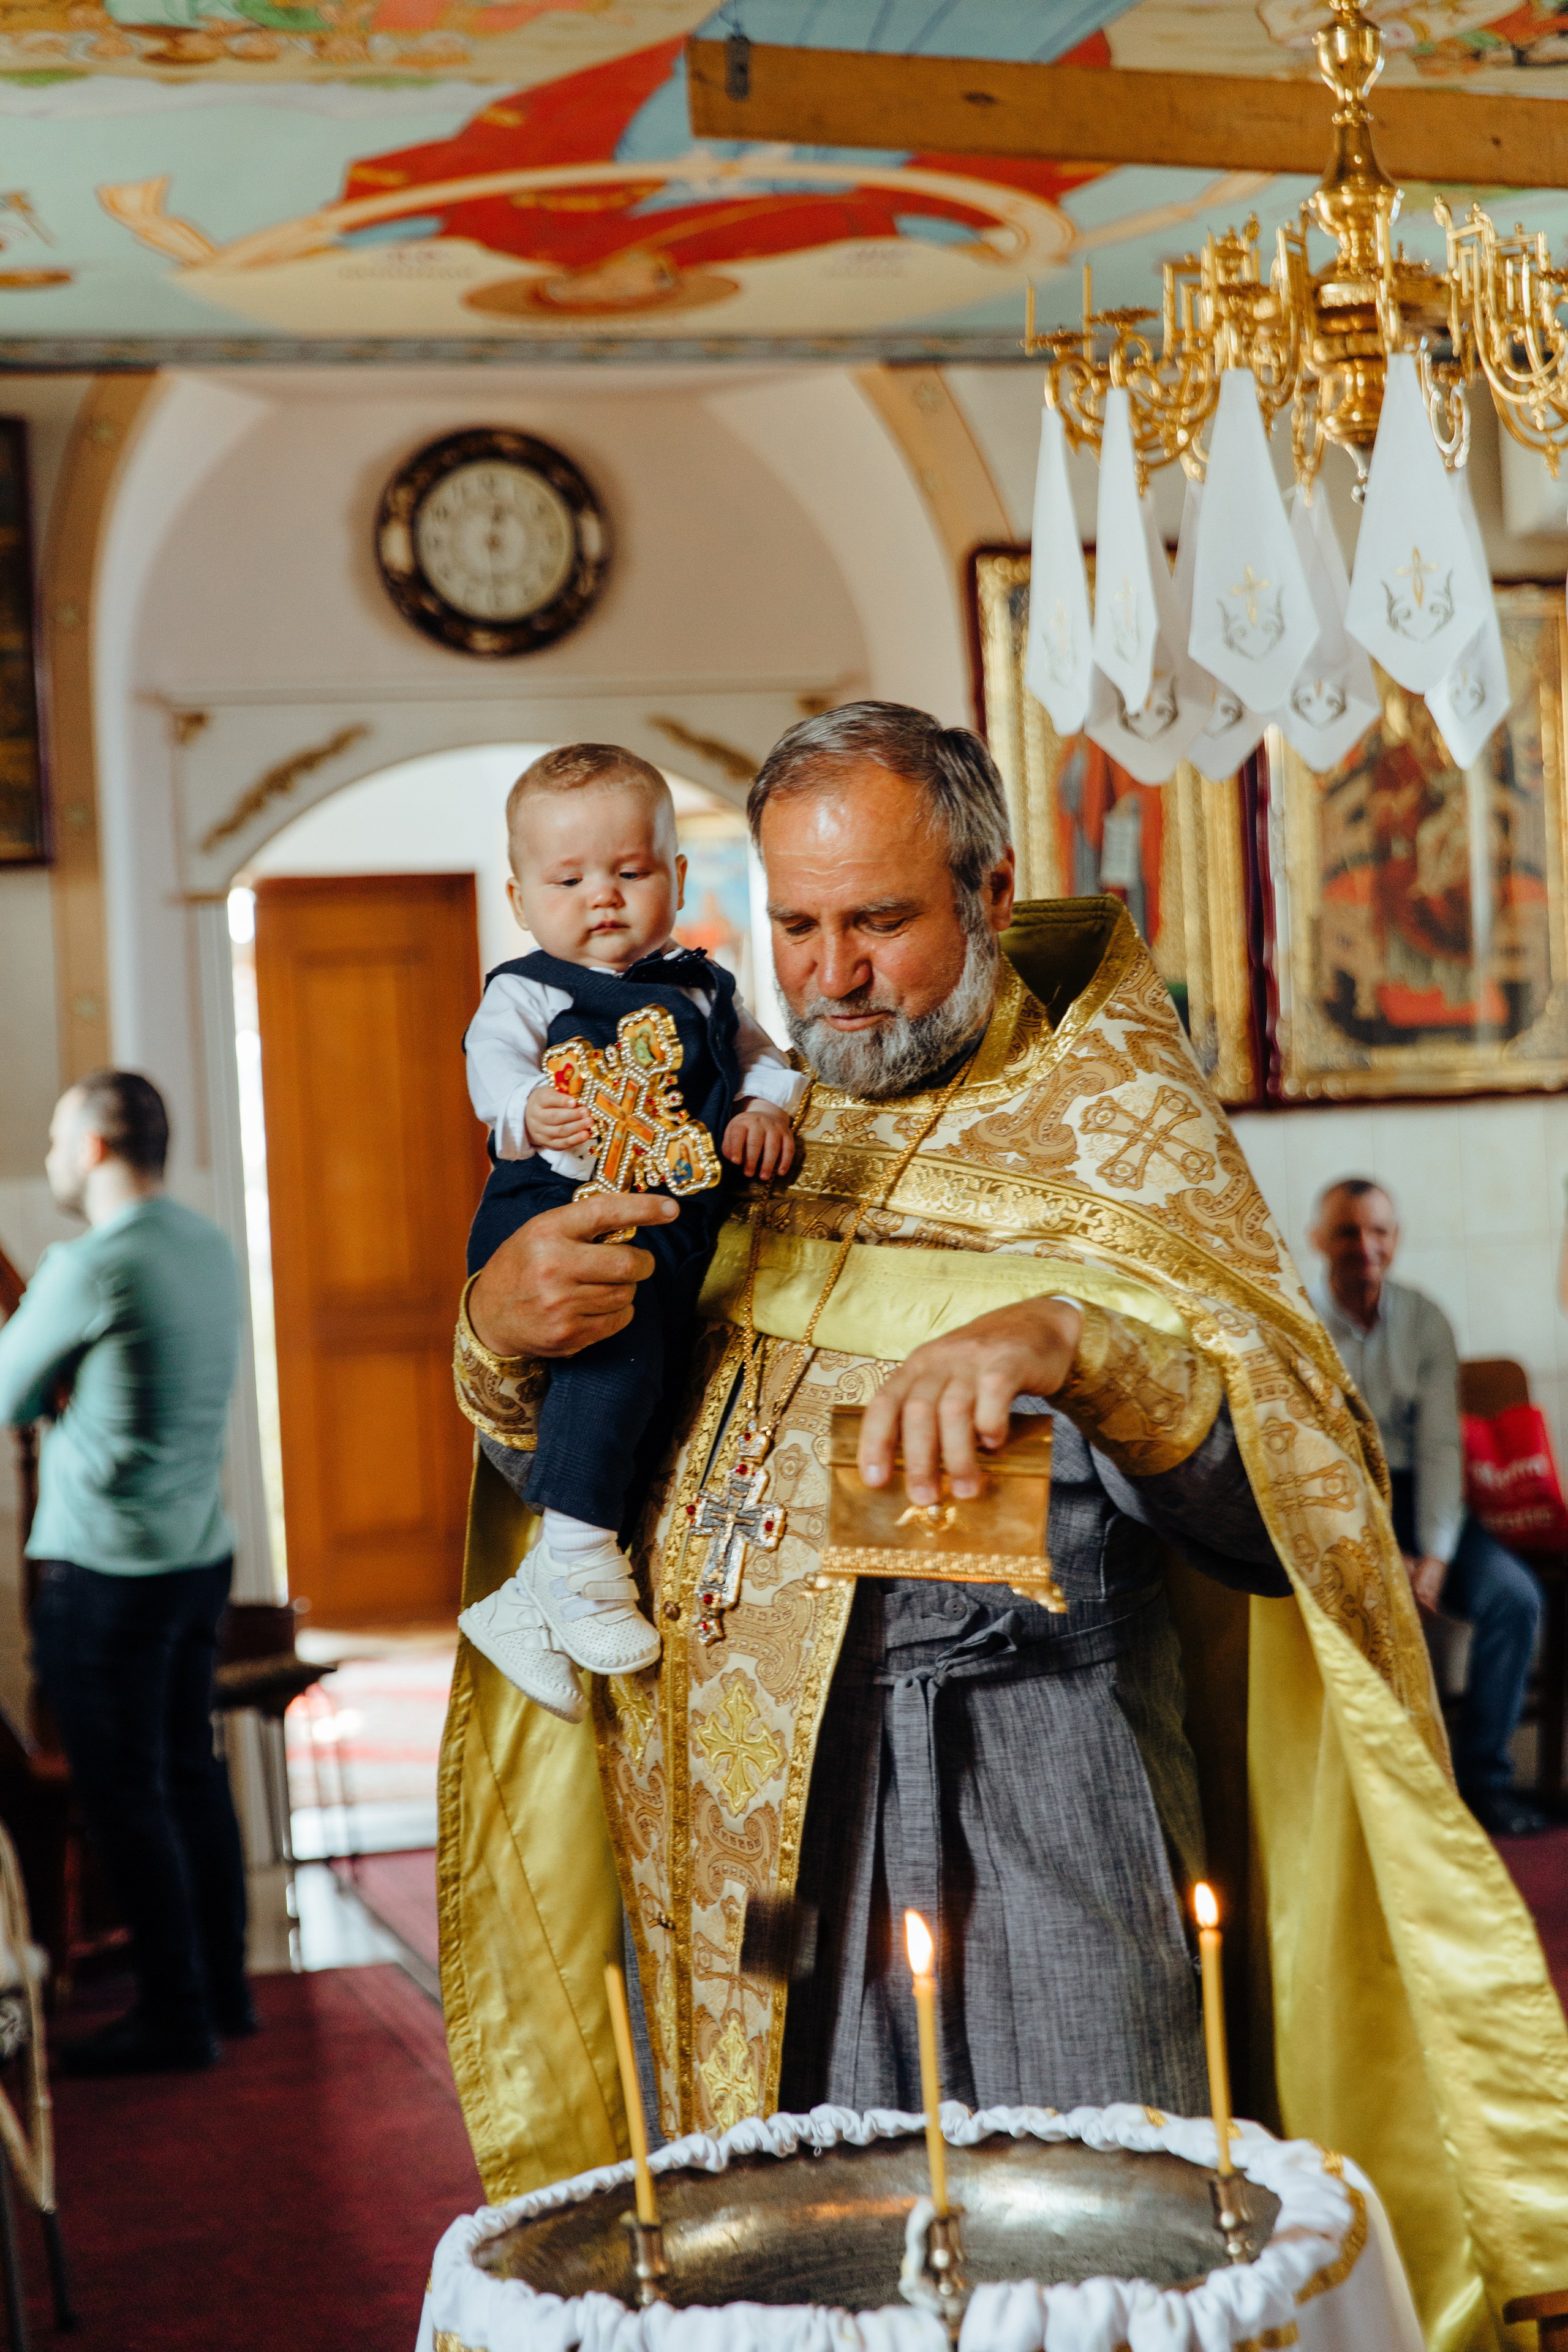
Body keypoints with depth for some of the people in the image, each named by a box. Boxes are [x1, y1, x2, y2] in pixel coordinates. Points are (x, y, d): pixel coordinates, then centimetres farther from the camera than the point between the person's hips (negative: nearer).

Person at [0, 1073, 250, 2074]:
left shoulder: (90, 1266, -17)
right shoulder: (209, 1245, 9)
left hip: (108, 1568, -8)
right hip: (203, 1549, 8)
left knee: (126, 1794, 1)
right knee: (192, 1774, 16)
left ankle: (177, 2015, 7)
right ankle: (225, 1985, 24)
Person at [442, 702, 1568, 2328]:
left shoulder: (1105, 1113, -1)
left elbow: (1299, 1489, -14)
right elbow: (560, 1446, 17)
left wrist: (1077, 1344, -33)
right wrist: (501, 1325, -6)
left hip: (1004, 1821, -4)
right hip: (724, 1832, 5)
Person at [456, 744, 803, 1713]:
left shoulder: (701, 987, 26)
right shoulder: (527, 990, 8)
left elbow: (763, 1056, 28)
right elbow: (492, 1062, -9)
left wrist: (766, 1108, 4)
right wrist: (532, 1113, -32)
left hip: (679, 1220, 6)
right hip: (559, 1207, -6)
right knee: (626, 1314, -33)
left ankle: (533, 1604, -6)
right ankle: (577, 1551, -27)